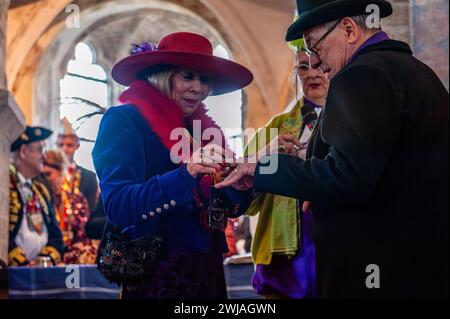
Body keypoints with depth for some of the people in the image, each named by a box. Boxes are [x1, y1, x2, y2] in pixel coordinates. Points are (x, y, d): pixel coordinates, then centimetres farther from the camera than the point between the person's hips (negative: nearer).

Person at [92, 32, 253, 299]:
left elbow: (230, 206, 12)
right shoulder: (125, 120, -8)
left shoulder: (202, 128, 9)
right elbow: (116, 206, -19)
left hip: (207, 269, 6)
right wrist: (185, 175, -31)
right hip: (157, 275, -6)